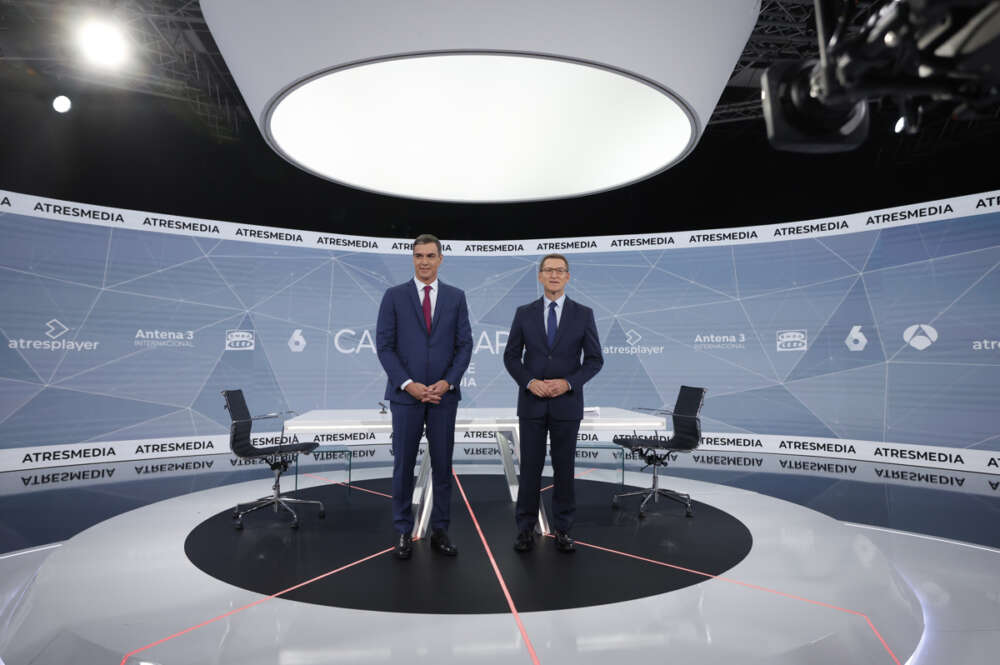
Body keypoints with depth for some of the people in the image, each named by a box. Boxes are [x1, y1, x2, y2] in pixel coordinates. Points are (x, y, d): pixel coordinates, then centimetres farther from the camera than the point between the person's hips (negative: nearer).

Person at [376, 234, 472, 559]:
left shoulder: (456, 297, 5)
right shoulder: (394, 296, 1)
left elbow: (465, 345, 3)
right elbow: (384, 346, -3)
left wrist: (447, 382, -10)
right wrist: (408, 384, -13)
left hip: (444, 394, 2)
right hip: (406, 394, -1)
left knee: (442, 465, 8)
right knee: (404, 465, 6)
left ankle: (439, 530, 22)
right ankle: (403, 532, 21)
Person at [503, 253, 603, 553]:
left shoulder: (583, 314, 1)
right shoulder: (524, 313, 3)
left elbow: (594, 359, 0)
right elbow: (511, 356, 4)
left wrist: (568, 383, -14)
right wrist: (529, 382, -12)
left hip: (567, 402, 0)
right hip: (531, 402, 0)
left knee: (564, 468, 8)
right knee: (530, 467, 6)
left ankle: (563, 529, 22)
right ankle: (526, 528, 19)